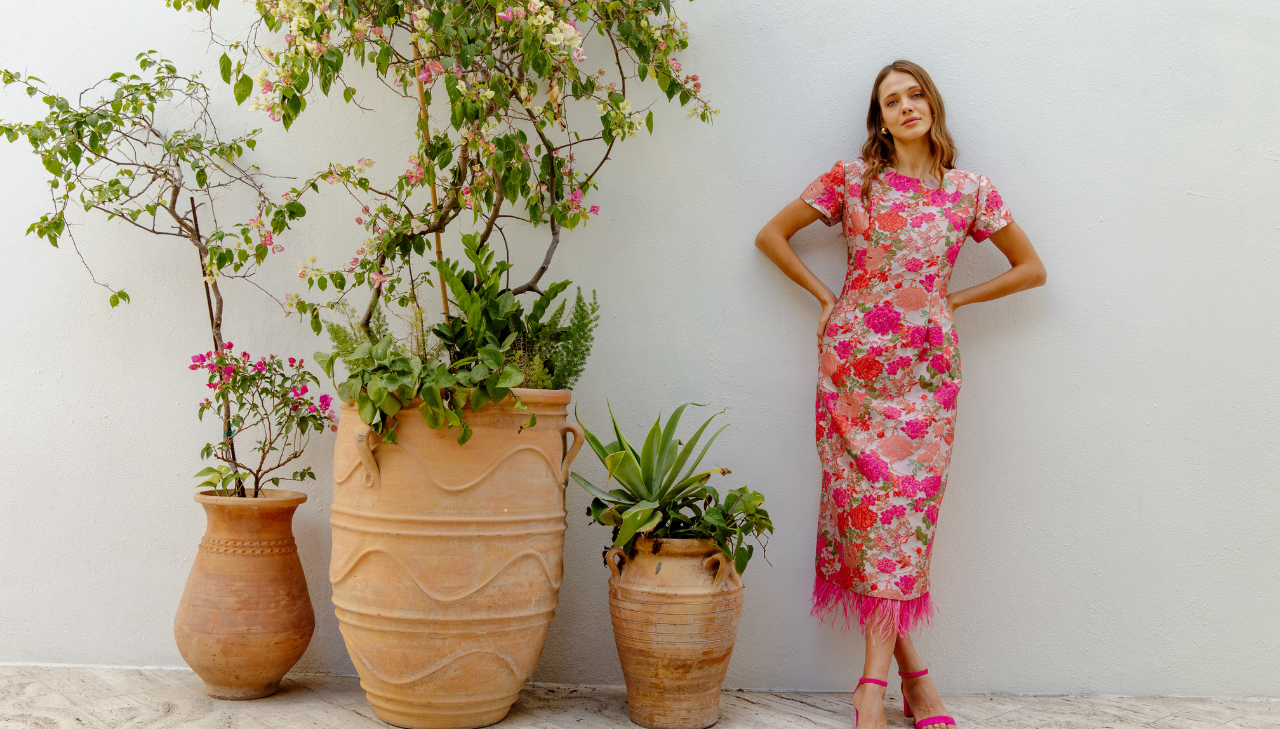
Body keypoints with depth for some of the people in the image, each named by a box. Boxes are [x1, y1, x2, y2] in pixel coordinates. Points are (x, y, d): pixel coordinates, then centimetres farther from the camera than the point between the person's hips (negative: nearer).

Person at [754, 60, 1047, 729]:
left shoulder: (969, 190, 8)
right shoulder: (852, 178, 5)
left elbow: (1031, 268, 16)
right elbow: (772, 235, 11)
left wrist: (953, 298, 8)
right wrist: (825, 296, 4)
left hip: (925, 365, 1)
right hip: (853, 358, 0)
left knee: (907, 503, -7)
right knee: (866, 496, -5)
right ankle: (912, 671, 2)